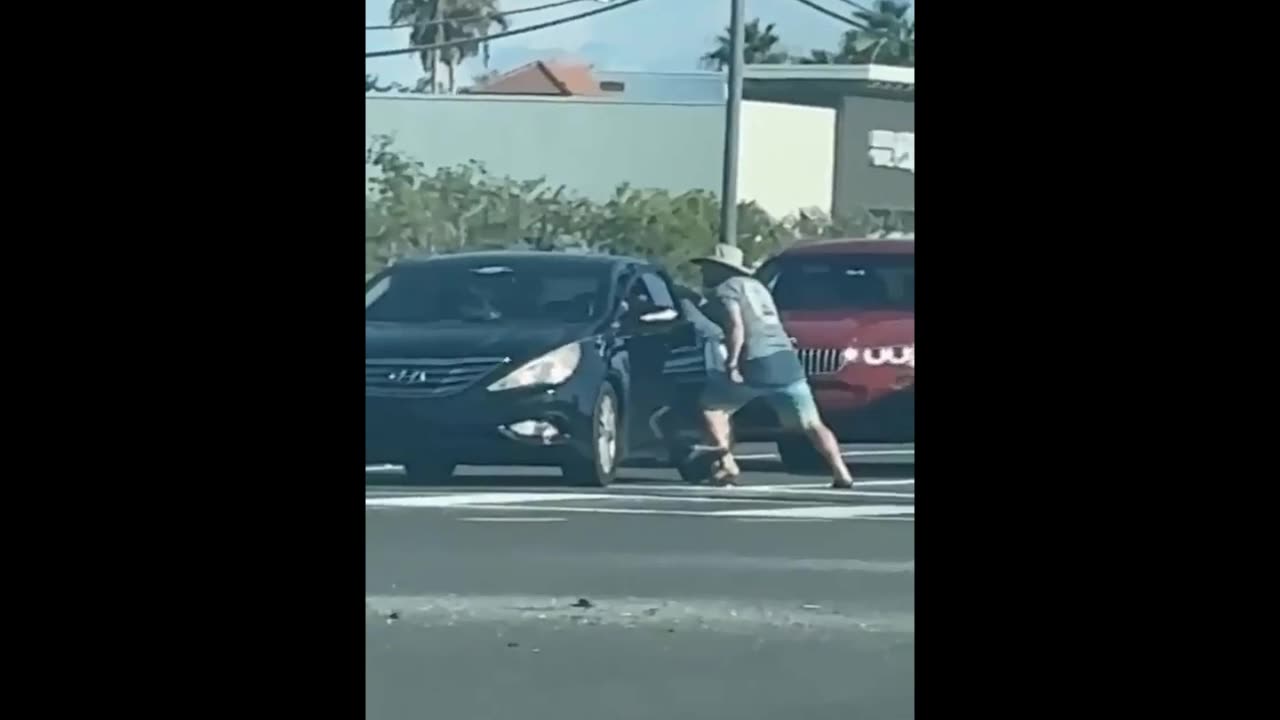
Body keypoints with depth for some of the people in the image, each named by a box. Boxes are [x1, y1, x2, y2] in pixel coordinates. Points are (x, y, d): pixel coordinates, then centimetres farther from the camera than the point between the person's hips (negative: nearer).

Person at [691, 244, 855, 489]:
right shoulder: (755, 285, 28)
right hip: (787, 360, 6)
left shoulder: (725, 289, 4)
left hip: (756, 365, -6)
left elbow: (736, 327, -11)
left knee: (710, 404, 12)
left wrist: (731, 364, -13)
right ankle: (841, 473, -10)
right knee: (812, 424, 6)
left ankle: (728, 464, 1)